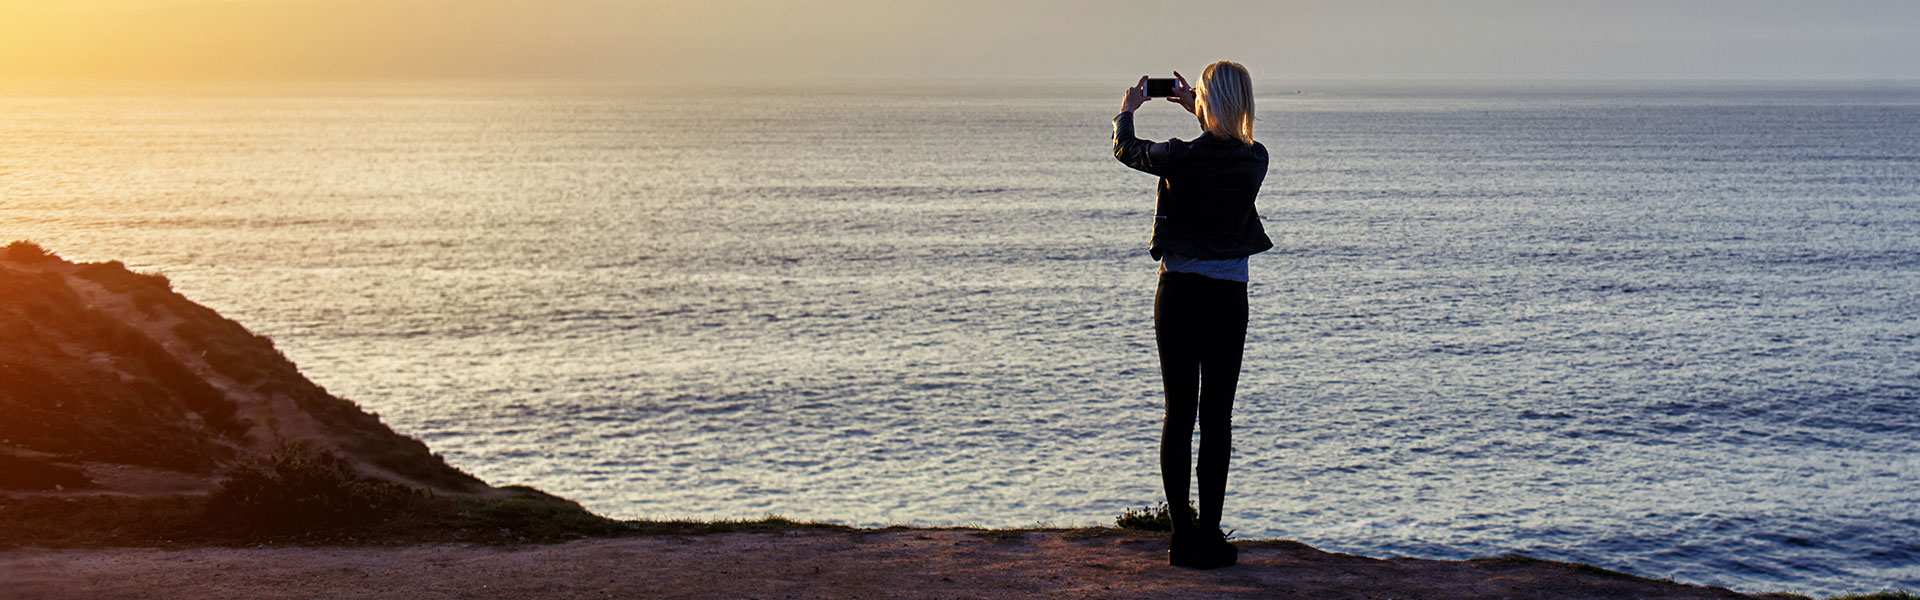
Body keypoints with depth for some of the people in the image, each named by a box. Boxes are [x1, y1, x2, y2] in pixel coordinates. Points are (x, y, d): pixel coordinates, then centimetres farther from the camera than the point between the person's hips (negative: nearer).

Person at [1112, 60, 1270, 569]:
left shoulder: (1181, 158, -13)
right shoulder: (1256, 161, -5)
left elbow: (1126, 150, 8)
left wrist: (1127, 110, 27)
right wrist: (1201, 113, 33)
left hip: (1179, 294, -1)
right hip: (1229, 297, 1)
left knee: (1179, 413, 5)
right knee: (1217, 416, 4)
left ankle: (1183, 535, 5)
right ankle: (1210, 536, 3)